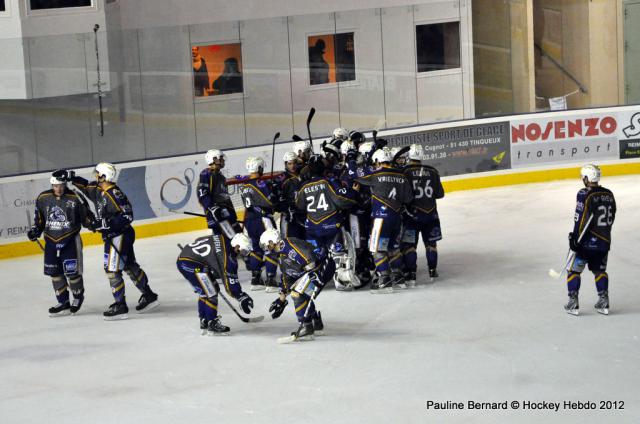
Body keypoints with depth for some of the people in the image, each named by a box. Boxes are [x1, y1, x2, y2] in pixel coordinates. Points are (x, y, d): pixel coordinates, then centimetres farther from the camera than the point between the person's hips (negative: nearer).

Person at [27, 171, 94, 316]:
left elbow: (85, 219, -5)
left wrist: (91, 222, -24)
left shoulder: (75, 198, -12)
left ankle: (78, 297, 21)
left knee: (72, 271, -6)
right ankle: (63, 303, 17)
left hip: (70, 240, -4)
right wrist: (35, 231, -1)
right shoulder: (43, 198, -1)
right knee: (55, 272, 6)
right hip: (51, 240, 4)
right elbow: (39, 219, 13)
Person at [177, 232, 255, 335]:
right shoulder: (227, 256, -17)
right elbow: (230, 281, -14)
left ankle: (204, 323, 28)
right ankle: (212, 326, 3)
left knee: (204, 292, 20)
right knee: (210, 294, -4)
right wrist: (241, 297, -4)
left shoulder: (222, 239, 8)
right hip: (190, 263, -10)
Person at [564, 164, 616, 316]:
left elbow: (581, 219, -18)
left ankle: (573, 303, 3)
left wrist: (575, 239, -11)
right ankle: (604, 303, 16)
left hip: (588, 241, -6)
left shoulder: (585, 195, -16)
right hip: (604, 241, 6)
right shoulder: (608, 194, 5)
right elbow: (611, 218, 12)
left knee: (574, 269, 6)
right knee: (600, 270, 20)